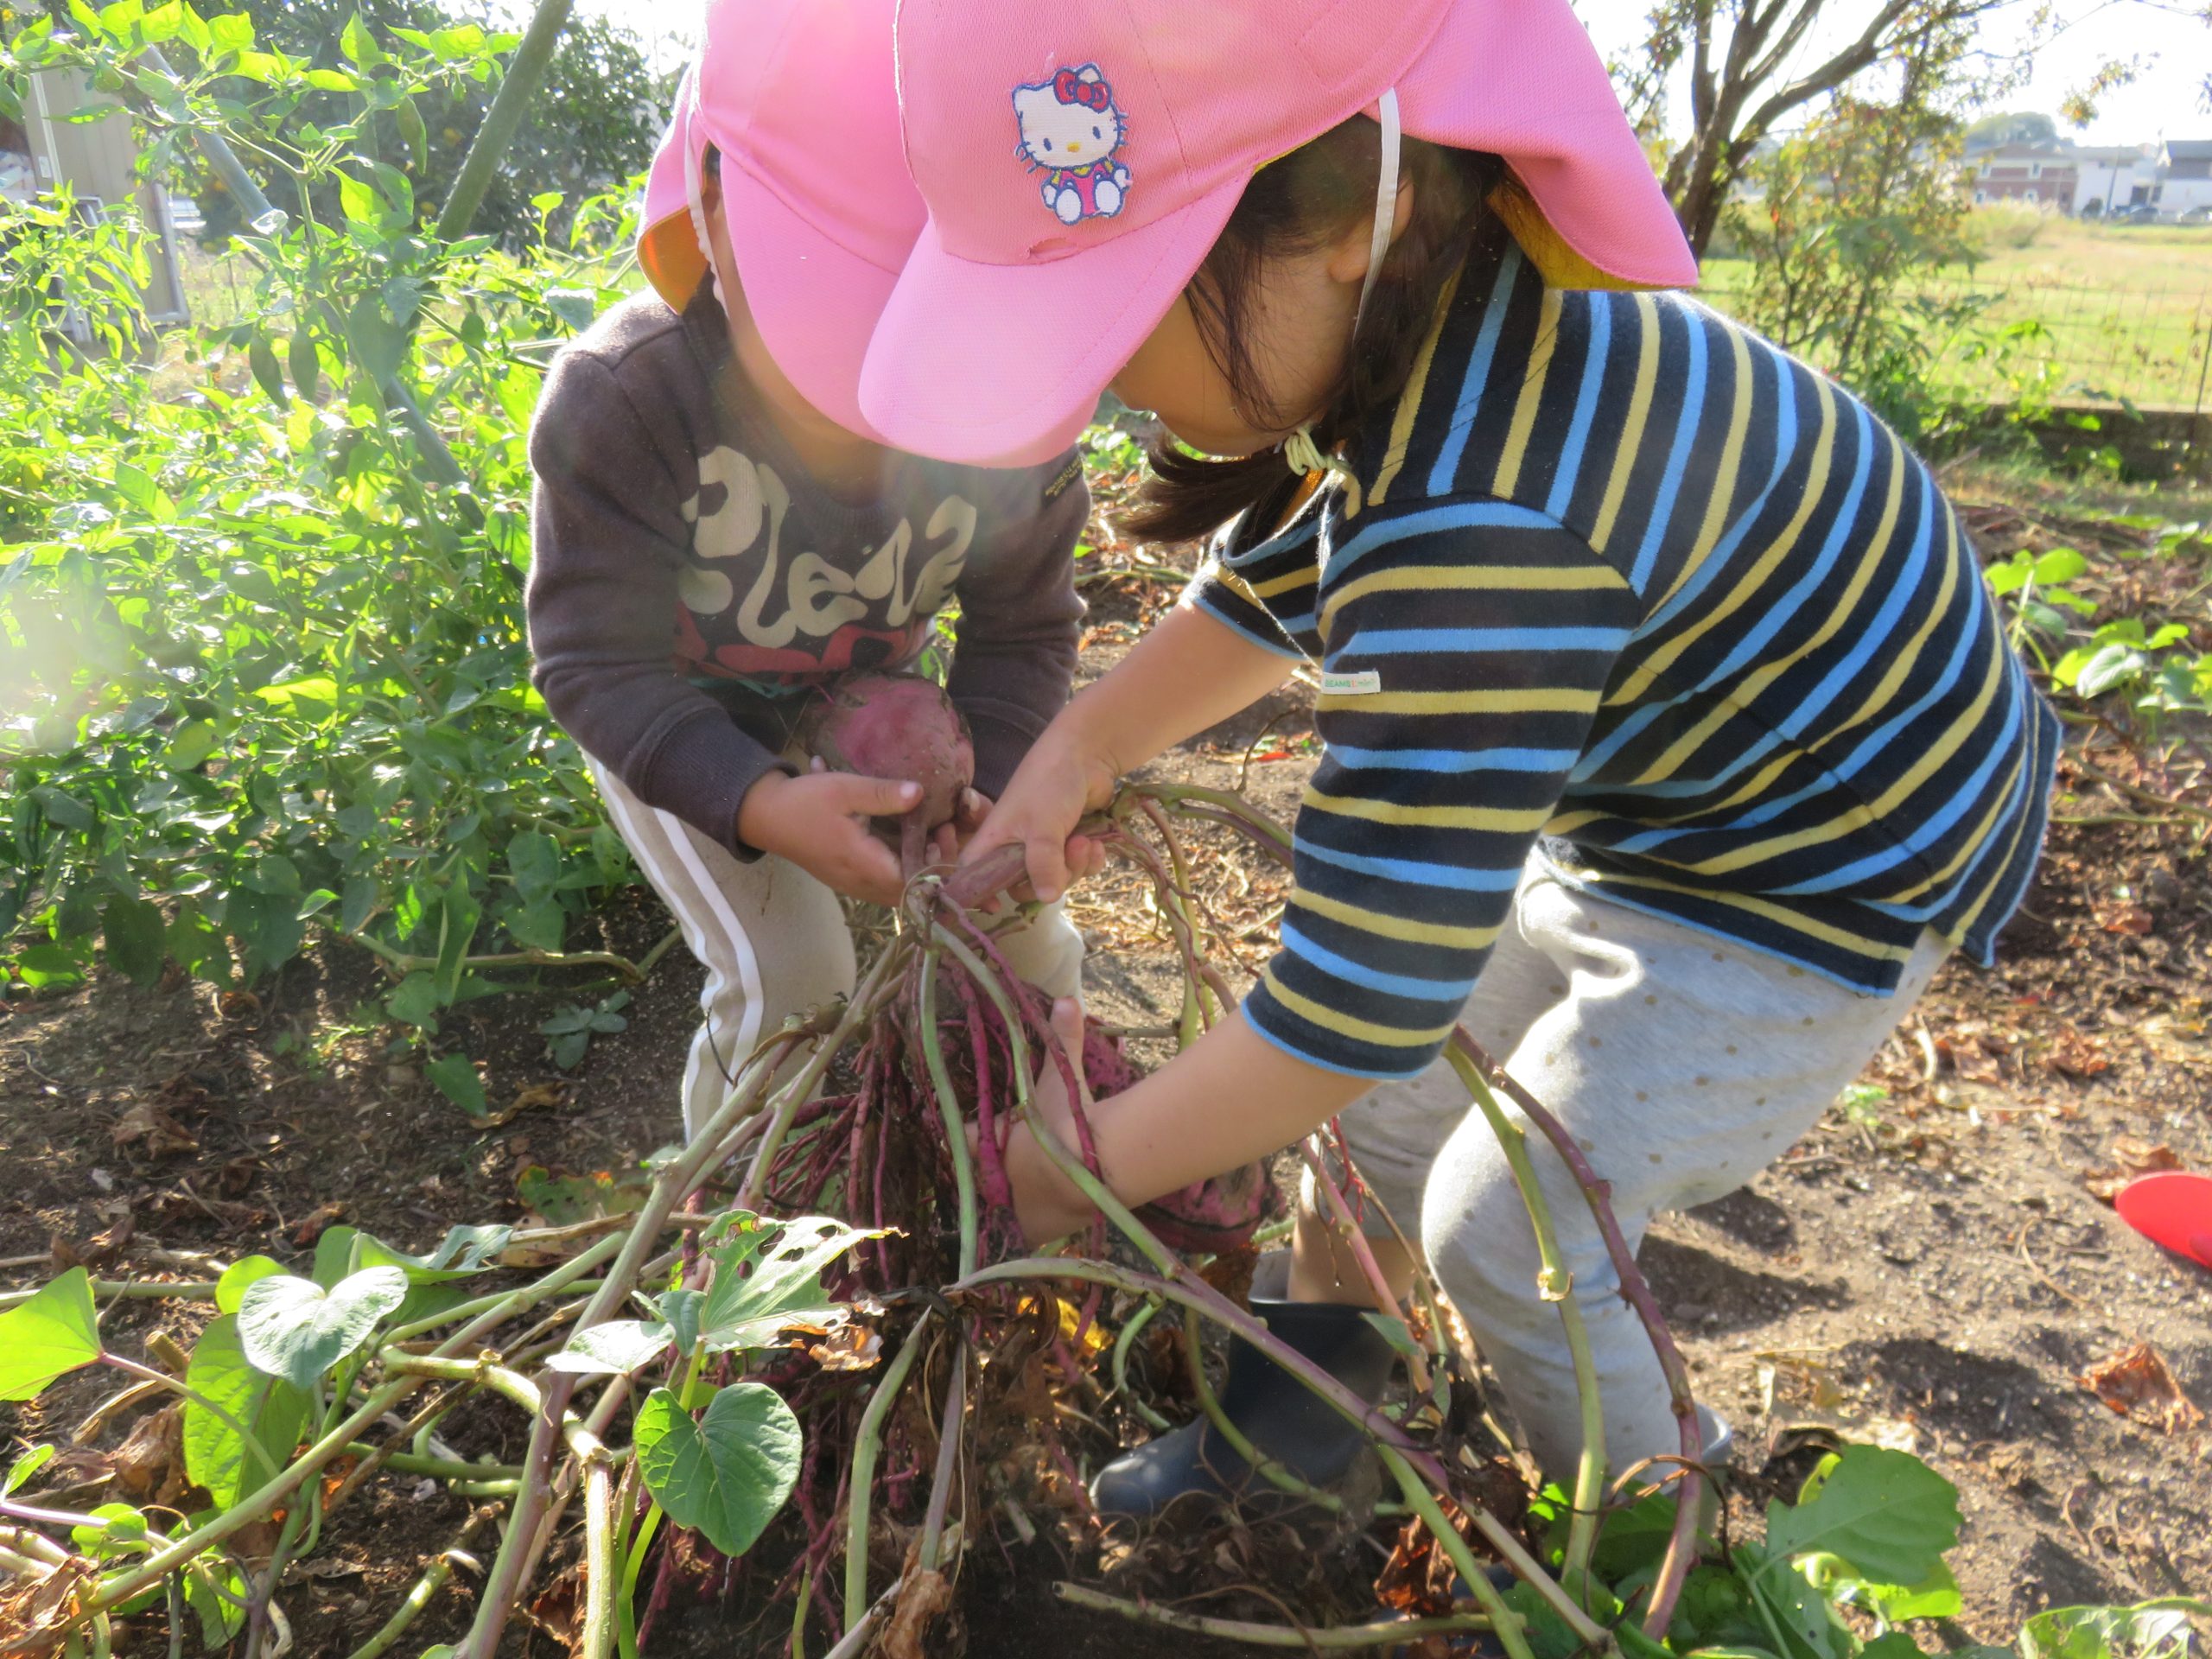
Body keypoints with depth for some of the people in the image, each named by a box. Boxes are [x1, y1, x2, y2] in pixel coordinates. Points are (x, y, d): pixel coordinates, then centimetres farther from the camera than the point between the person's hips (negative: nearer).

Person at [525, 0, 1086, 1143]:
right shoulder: (619, 401, -32)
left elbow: (1024, 631, -9)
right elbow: (596, 661, -27)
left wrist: (984, 789, -26)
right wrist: (755, 802, -45)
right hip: (670, 724, -3)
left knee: (1026, 942, 0)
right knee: (786, 983, -18)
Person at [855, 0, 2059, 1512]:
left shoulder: (1479, 523, -42)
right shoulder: (1405, 320, -12)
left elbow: (1356, 1002, -36)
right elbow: (1272, 590, 7)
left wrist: (1082, 1167, -20)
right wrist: (1078, 748, -6)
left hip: (1826, 870, -8)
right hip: (1654, 787, 8)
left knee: (1507, 1238, -1)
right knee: (1382, 1106, 12)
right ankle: (1307, 1390, 36)